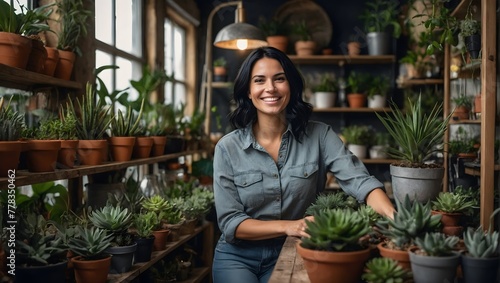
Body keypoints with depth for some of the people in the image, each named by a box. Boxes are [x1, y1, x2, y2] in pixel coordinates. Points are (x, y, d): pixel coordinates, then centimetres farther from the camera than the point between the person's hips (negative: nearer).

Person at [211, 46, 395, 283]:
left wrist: (397, 221, -39)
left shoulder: (319, 136, -8)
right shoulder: (228, 148, -10)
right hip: (237, 257, 0)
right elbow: (230, 222, -11)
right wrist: (287, 226, -26)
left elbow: (360, 181, -19)